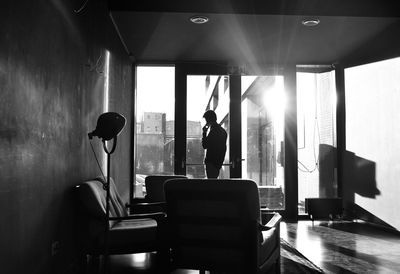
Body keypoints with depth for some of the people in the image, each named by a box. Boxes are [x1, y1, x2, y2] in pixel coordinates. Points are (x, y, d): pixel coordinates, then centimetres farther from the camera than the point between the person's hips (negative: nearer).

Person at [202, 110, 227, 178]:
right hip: (218, 162, 9)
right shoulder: (223, 130, 11)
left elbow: (205, 146, -15)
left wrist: (204, 133, -7)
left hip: (212, 162, -9)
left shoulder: (213, 131, -18)